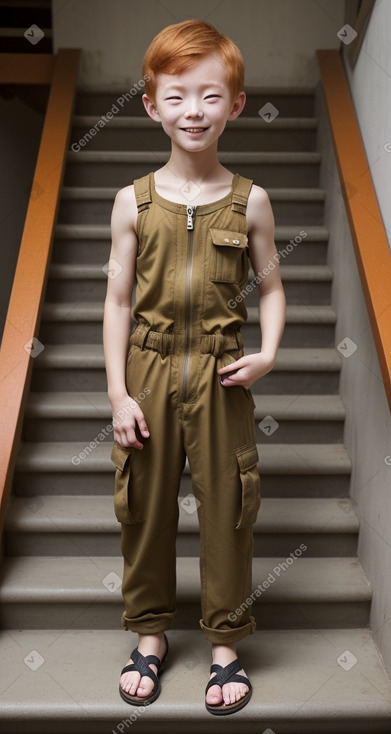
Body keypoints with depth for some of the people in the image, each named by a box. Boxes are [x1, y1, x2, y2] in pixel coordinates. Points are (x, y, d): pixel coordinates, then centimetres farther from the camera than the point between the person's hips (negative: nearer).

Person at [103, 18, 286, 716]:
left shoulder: (250, 201, 0)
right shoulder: (134, 201, 0)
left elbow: (270, 286, 8)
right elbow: (118, 300, 0)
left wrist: (268, 352, -9)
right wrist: (118, 393, -5)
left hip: (222, 378, 0)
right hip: (149, 375, 1)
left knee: (226, 510, 8)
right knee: (145, 508, 11)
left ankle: (225, 643, 29)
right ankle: (150, 633, 34)